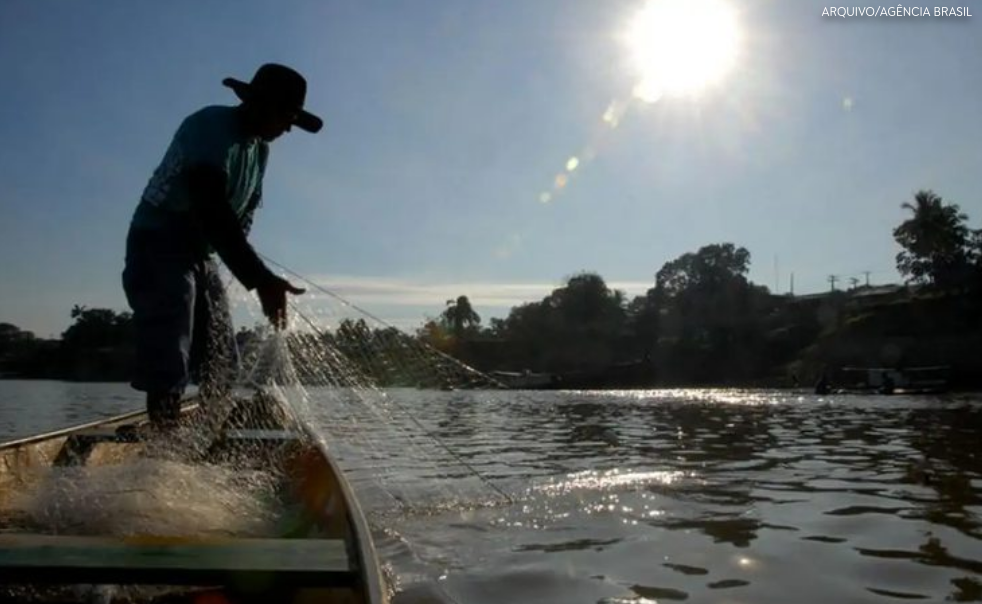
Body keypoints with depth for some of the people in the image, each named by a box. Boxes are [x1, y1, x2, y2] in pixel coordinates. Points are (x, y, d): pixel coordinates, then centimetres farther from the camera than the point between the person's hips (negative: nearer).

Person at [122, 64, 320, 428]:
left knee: (220, 362, 9)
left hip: (200, 252, 9)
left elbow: (246, 209, 10)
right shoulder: (210, 128, -22)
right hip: (158, 248, -9)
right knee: (168, 367, -14)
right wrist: (260, 279, -45)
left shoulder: (259, 147, 6)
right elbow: (213, 213, -36)